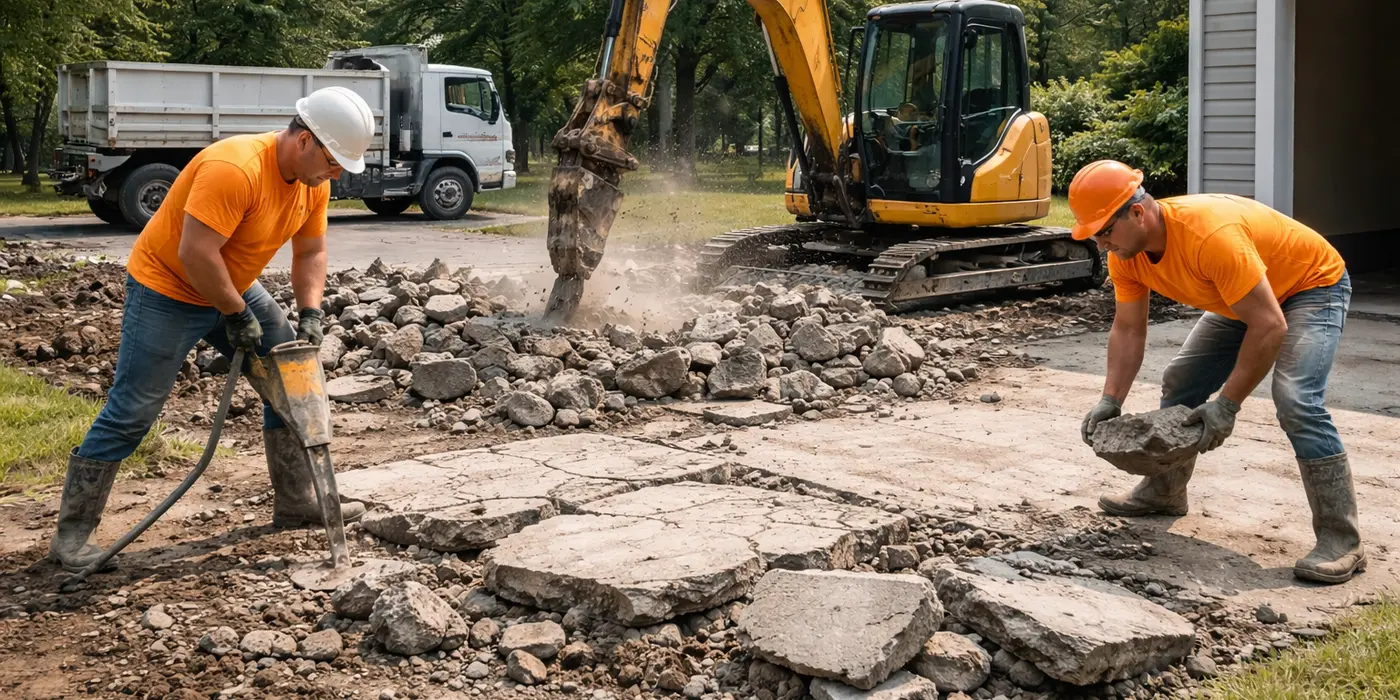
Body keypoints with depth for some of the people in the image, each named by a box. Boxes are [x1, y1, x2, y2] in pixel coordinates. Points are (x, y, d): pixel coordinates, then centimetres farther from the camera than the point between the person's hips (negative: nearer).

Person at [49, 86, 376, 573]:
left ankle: (296, 503, 17)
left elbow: (310, 251, 5)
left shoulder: (314, 179, -5)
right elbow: (195, 253, -34)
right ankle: (71, 536, 2)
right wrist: (237, 314, -23)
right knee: (130, 414, -7)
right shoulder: (234, 169, -32)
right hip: (167, 290, -8)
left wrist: (310, 312, -9)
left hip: (233, 287, 9)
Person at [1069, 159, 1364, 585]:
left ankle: (1341, 541, -20)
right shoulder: (1125, 251, -14)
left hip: (1312, 286, -8)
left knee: (1296, 401, -26)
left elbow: (1270, 326, -37)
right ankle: (1163, 493, 30)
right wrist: (1110, 401, -16)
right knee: (1180, 382, 8)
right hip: (1241, 297, 9)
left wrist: (1226, 405, -34)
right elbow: (1127, 330, -5)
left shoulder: (1209, 234, -40)